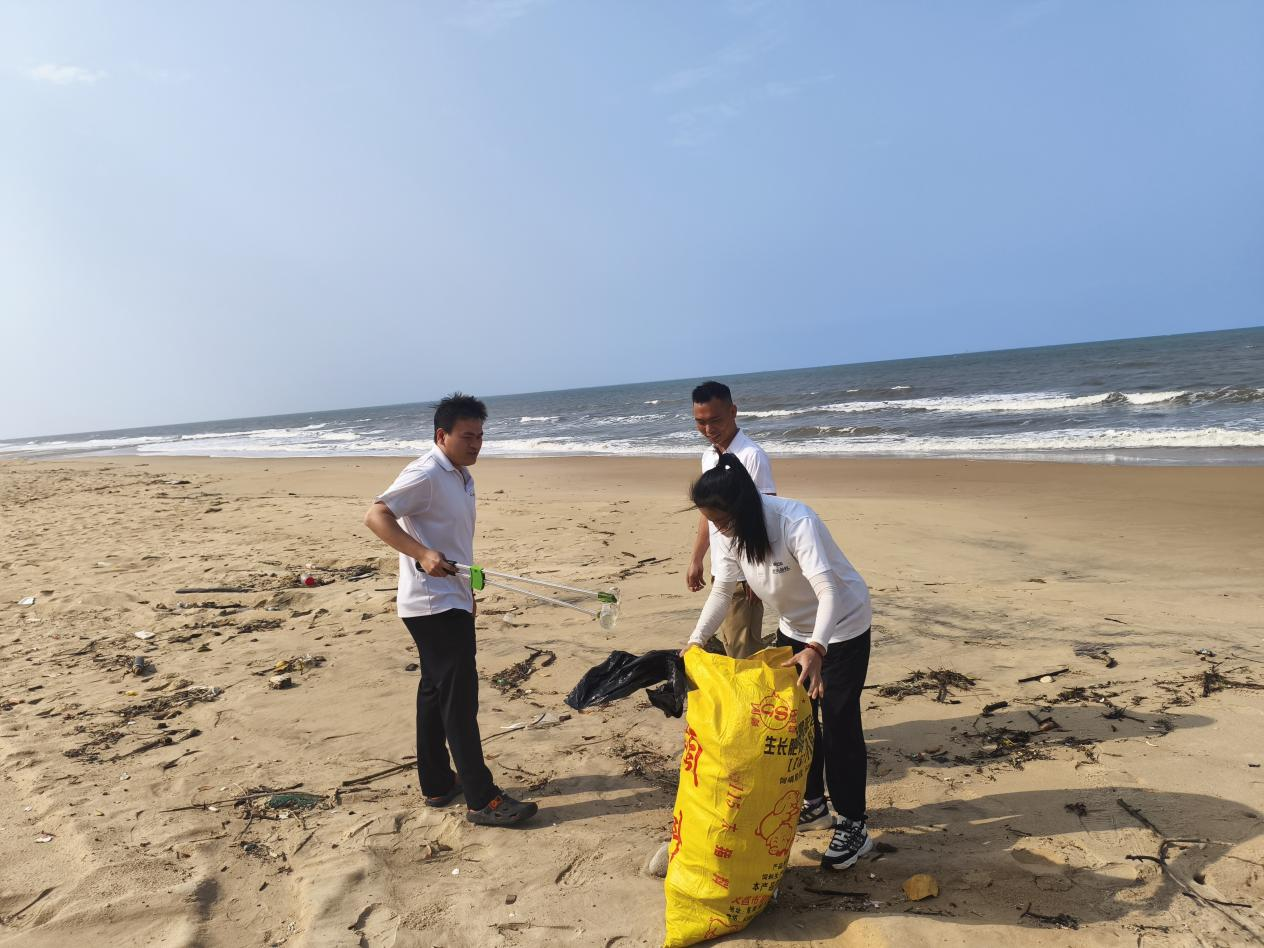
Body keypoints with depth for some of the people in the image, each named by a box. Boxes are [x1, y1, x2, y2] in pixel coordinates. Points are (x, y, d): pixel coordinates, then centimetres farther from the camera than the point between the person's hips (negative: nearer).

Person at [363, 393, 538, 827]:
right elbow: (376, 516, -24)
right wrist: (423, 555, -35)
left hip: (450, 601, 10)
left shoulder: (461, 476, 13)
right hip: (433, 605, -10)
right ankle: (482, 799, 0)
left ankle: (437, 784, 28)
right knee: (460, 698, -7)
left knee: (436, 692, 16)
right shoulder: (426, 474, -16)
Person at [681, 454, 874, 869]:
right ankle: (814, 804, 33)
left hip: (841, 627, -7)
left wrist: (816, 648, -55)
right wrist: (696, 640, -19)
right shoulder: (733, 532, -13)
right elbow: (722, 590, -8)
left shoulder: (794, 521, -35)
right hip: (795, 628, 7)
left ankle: (853, 825, 13)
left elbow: (827, 590, -42)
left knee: (838, 724, -3)